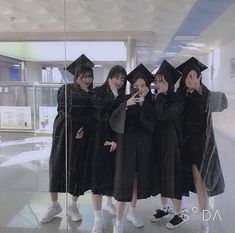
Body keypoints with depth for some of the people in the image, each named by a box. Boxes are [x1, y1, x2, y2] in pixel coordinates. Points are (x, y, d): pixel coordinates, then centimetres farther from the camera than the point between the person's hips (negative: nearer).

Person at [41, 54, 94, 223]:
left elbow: (94, 118, 5)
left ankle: (73, 206, 24)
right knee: (58, 167, 3)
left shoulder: (93, 94, 7)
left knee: (78, 170, 6)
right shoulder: (66, 89, 0)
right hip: (65, 134, -2)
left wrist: (84, 130, -11)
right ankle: (55, 205, 21)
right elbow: (66, 111, -10)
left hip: (83, 137, 2)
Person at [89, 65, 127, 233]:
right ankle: (98, 219, 5)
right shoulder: (99, 92, -2)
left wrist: (117, 140, -9)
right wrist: (113, 93, -11)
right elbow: (99, 115, -14)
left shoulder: (123, 97, 7)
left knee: (113, 174, 13)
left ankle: (109, 203, 40)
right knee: (99, 175, -3)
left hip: (115, 140, 4)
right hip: (99, 138, -3)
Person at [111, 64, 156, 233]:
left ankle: (132, 212, 34)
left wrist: (141, 104, -17)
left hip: (143, 146, 3)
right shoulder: (126, 100, -5)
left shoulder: (151, 104, 1)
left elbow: (151, 127, -9)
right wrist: (126, 105, -28)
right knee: (124, 180, -3)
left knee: (138, 178, 14)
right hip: (127, 144, -3)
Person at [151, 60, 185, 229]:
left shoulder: (177, 99, -12)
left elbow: (162, 115, -26)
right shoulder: (156, 99, 6)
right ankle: (164, 208, 31)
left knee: (172, 176, 1)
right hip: (158, 142, 6)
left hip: (171, 143, -6)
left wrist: (160, 95, -16)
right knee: (161, 175, 14)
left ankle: (179, 214, 17)